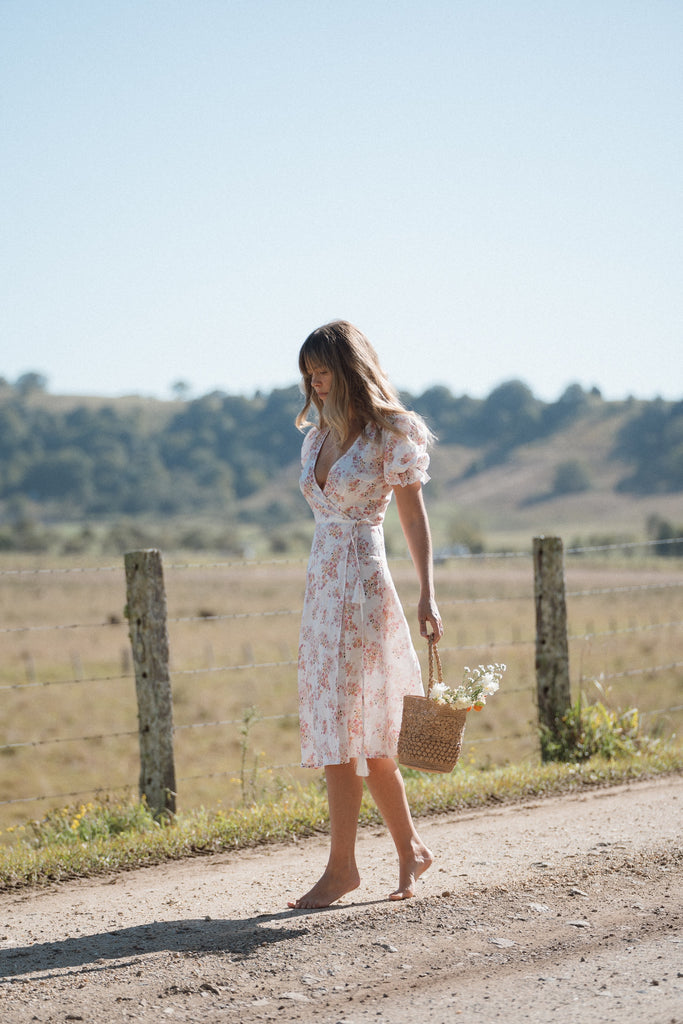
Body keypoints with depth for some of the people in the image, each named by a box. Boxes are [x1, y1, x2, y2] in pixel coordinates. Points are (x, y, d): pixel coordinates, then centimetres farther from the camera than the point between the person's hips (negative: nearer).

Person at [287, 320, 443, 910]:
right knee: (362, 735, 7)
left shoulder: (390, 434, -5)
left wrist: (427, 595, -9)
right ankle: (410, 849, 18)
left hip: (363, 586, -7)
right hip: (322, 586, 7)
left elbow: (414, 517, -4)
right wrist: (318, 591, 16)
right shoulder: (318, 436, 15)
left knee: (342, 729, -8)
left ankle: (342, 866, -2)